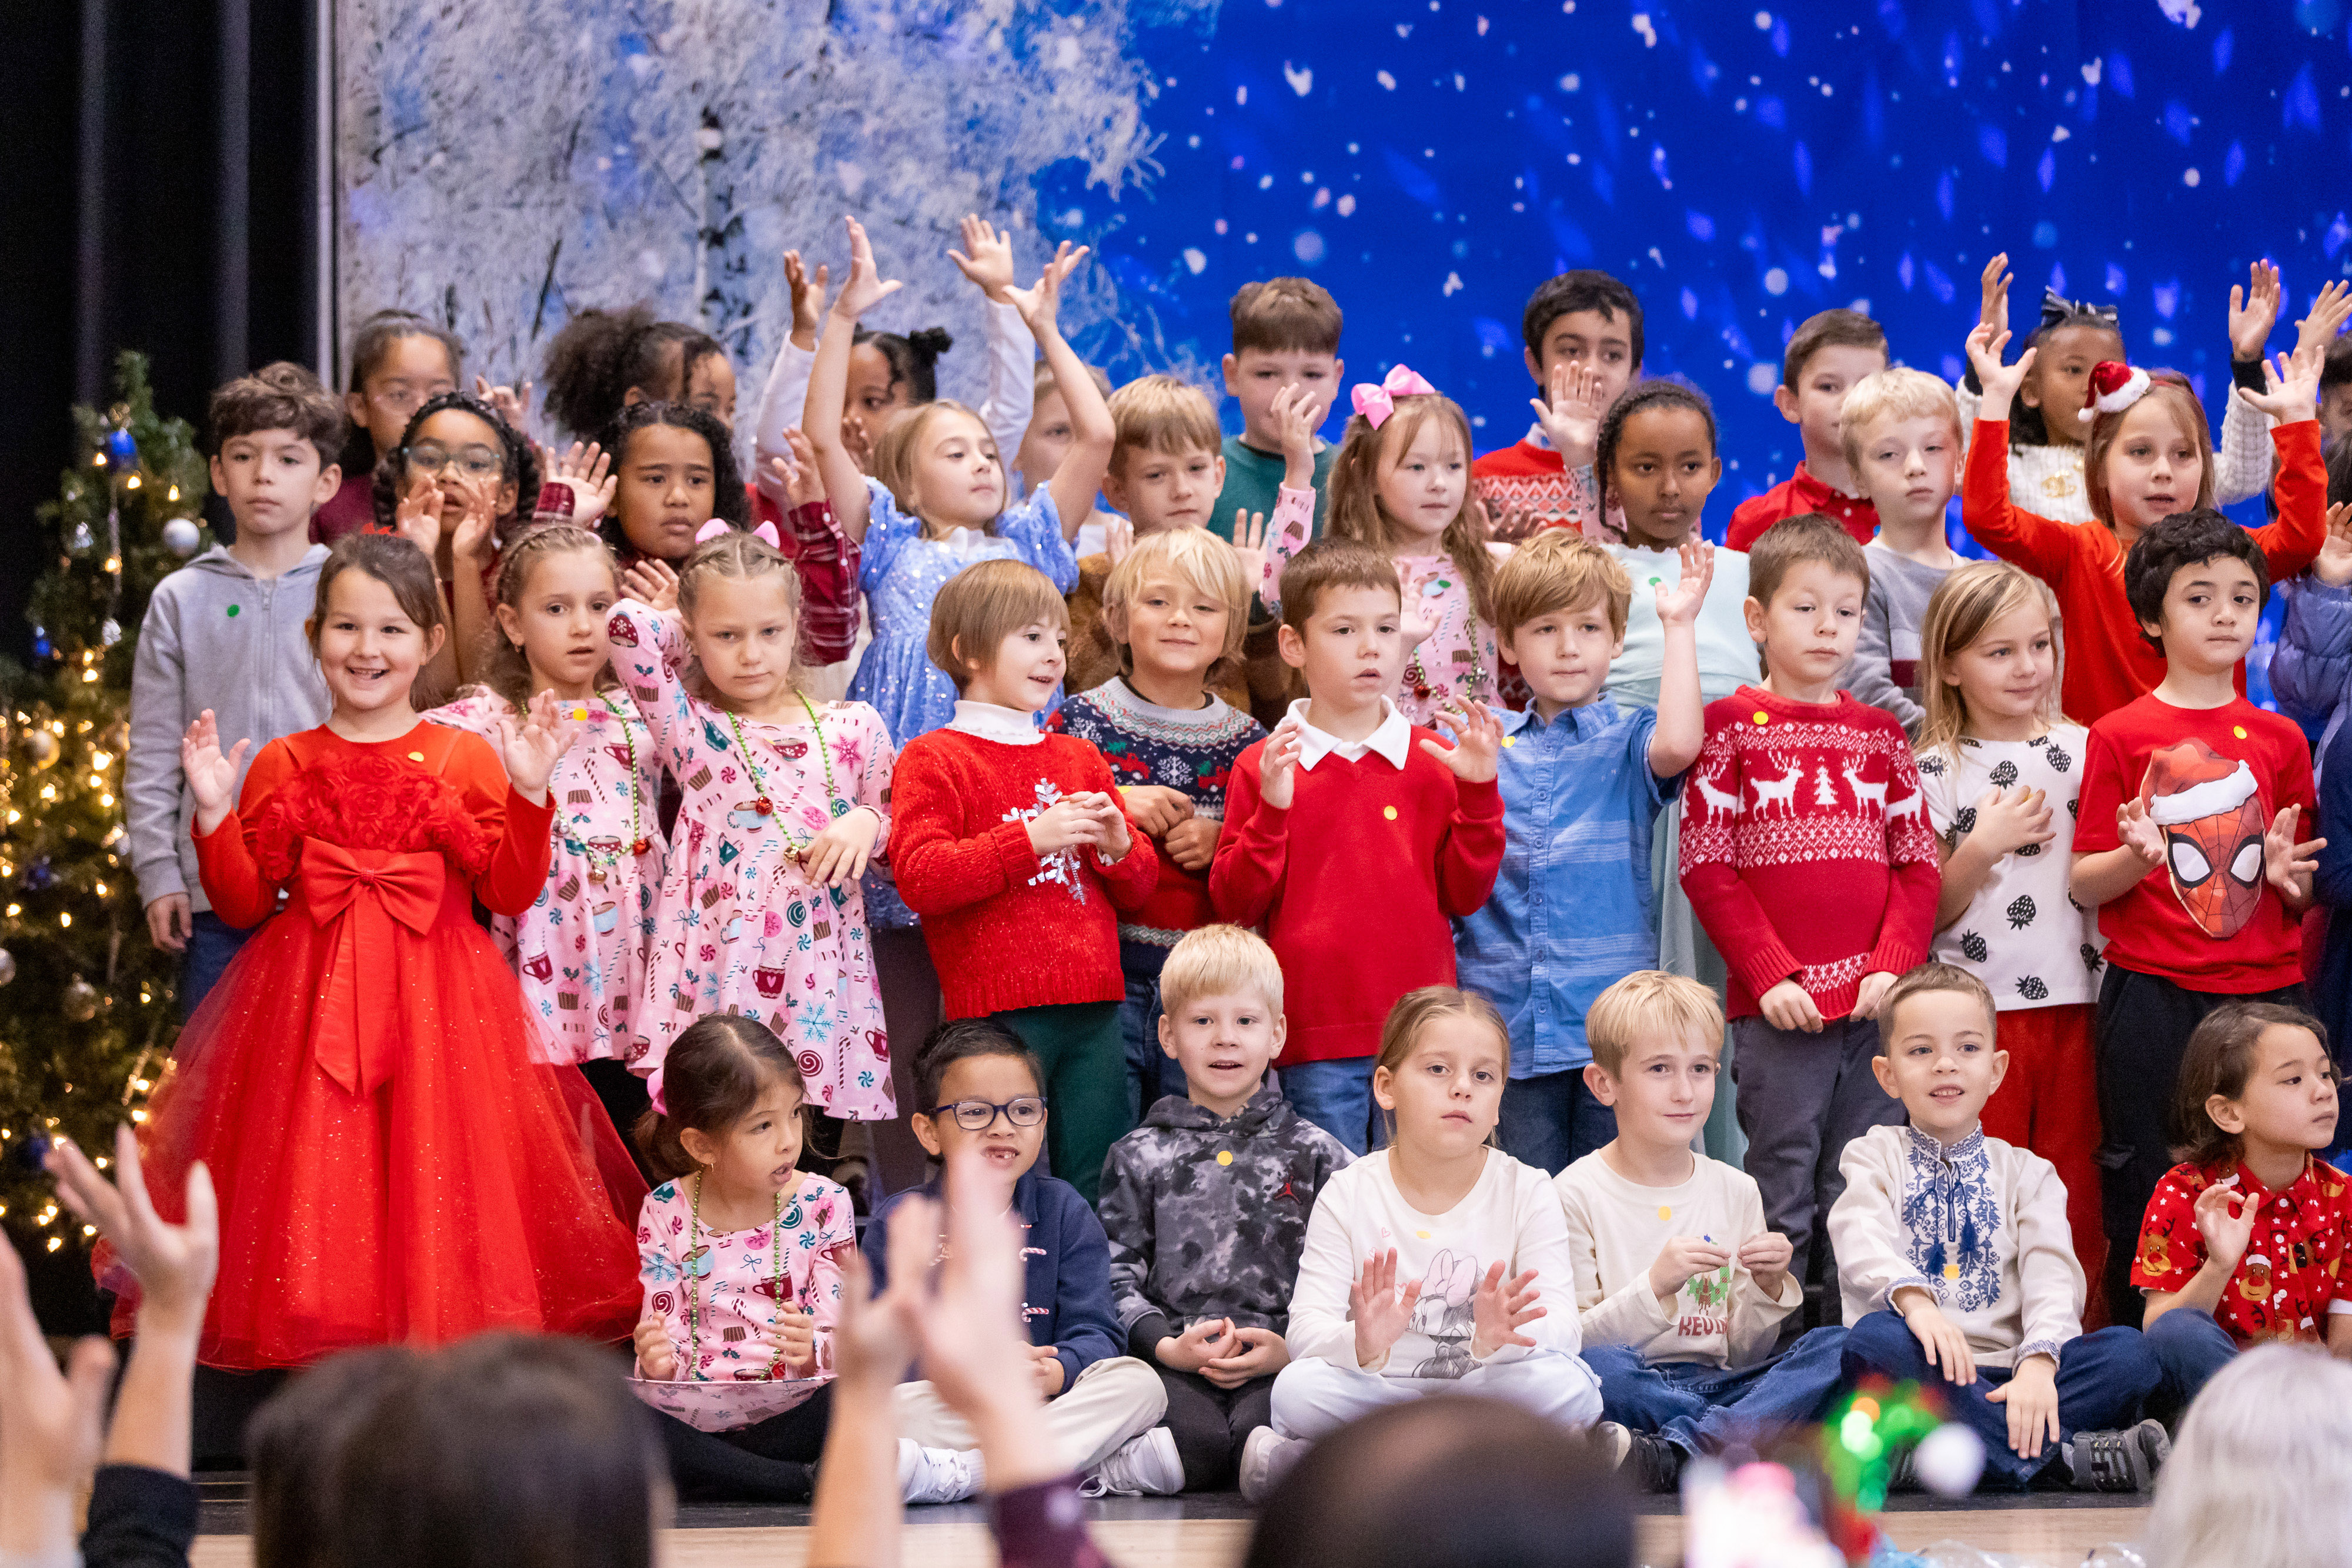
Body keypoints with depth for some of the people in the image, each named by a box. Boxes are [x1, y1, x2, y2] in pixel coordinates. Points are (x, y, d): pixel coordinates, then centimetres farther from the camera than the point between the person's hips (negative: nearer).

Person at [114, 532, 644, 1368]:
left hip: (437, 1002, -1)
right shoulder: (282, 764, 7)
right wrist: (213, 813, -4)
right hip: (310, 1000, 1)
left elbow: (509, 892, -2)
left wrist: (528, 795, -12)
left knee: (434, 1172, -3)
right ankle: (315, 1343, 9)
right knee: (318, 1177, -1)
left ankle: (441, 1344, 6)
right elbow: (245, 903, 7)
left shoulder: (467, 758, 4)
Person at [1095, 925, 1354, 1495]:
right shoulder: (1141, 1157, 19)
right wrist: (1165, 1346, -9)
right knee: (1197, 1428, -38)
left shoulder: (1316, 1155, 16)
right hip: (1173, 1363, 1)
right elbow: (1117, 1274, 10)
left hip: (1282, 1365, -1)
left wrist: (1292, 1349, -9)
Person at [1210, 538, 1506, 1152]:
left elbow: (1465, 893, 5)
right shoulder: (1264, 767, 2)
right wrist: (1271, 811, -14)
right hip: (1317, 1037, -2)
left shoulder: (1434, 762, 7)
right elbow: (1234, 905, -1)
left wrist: (1478, 793, -5)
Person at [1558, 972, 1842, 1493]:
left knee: (1839, 1348, -23)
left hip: (1720, 1385, 5)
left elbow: (1743, 1356, 15)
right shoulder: (1576, 1194, 0)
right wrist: (1655, 1287, -20)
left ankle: (1668, 1459, -35)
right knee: (1596, 1369, -39)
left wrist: (1767, 1289, -4)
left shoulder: (1736, 1192, 14)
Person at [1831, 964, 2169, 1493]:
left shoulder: (2026, 1172, 17)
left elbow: (2051, 1271, -1)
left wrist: (2039, 1360, -23)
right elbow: (1863, 1241, -9)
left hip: (2004, 1379, 2)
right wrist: (1914, 1298, -33)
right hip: (1921, 1369, -2)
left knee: (2131, 1352, -23)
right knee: (1874, 1340, -36)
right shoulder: (1875, 1156, 13)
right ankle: (2068, 1457, -36)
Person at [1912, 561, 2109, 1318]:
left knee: (2075, 1191, 6)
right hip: (1979, 1004, -3)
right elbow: (1929, 911, -2)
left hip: (2073, 1000, 3)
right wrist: (1983, 847, -16)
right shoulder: (1936, 772, -1)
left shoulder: (2079, 750, 8)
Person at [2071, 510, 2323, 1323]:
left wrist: (2289, 873, -6)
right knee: (2147, 1196, 0)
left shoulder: (2280, 739, 12)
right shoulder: (2120, 735, 3)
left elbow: (2305, 896, 16)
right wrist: (2138, 855, -17)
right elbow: (2084, 885, 2)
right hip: (2153, 997, -2)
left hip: (2267, 991, 3)